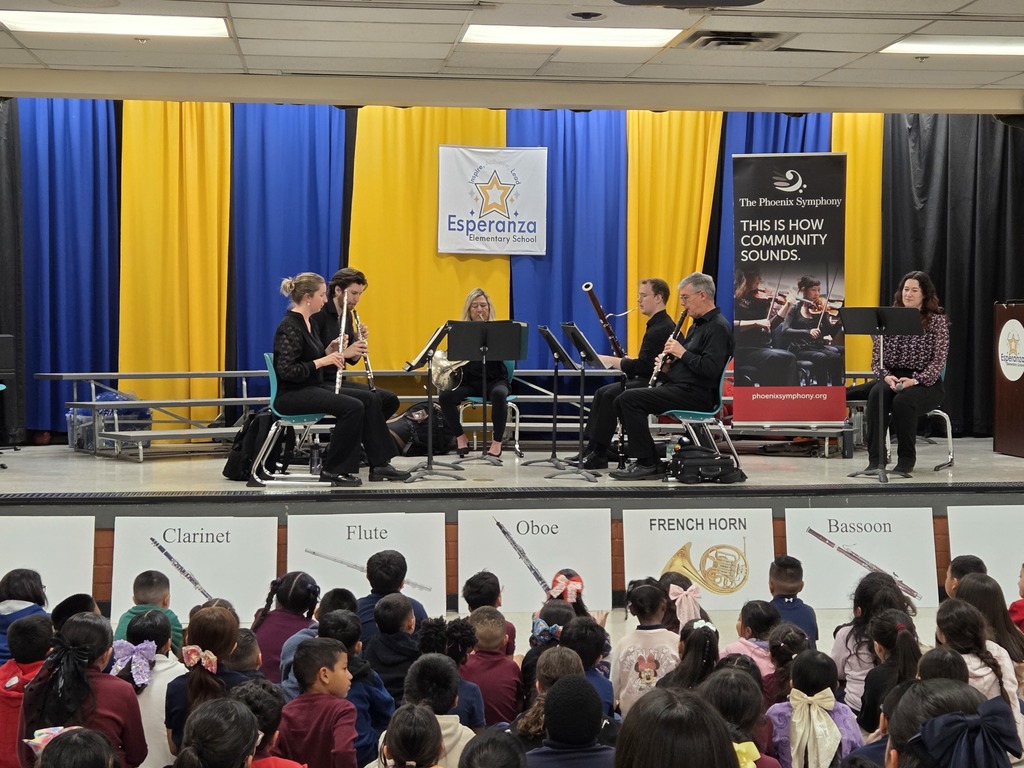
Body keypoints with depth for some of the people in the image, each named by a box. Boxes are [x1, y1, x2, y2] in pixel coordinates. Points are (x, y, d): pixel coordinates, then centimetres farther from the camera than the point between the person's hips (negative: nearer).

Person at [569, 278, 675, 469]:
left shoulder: (663, 328, -17)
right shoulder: (657, 325, 17)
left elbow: (644, 365, -23)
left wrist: (614, 361, -14)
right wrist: (618, 362, 1)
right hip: (646, 380, 11)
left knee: (611, 395, -22)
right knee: (602, 393, 3)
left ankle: (600, 454, -16)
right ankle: (591, 449, 0)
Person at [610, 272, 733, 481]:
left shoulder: (718, 327, -11)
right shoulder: (698, 324, 22)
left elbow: (711, 369, -23)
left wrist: (682, 353, -14)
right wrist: (667, 366, 6)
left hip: (696, 394, -11)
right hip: (678, 386, 11)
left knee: (629, 399, -21)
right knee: (622, 400, 2)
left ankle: (648, 464, -17)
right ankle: (645, 458, 0)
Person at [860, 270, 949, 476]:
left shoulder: (937, 320, 0)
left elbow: (939, 360, -7)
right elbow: (877, 356, 6)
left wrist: (915, 380, -21)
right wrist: (886, 376, -15)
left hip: (925, 382, -3)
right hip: (892, 379, 3)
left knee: (903, 400, -35)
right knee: (876, 395, -32)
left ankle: (906, 459, -19)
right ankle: (876, 458, -29)